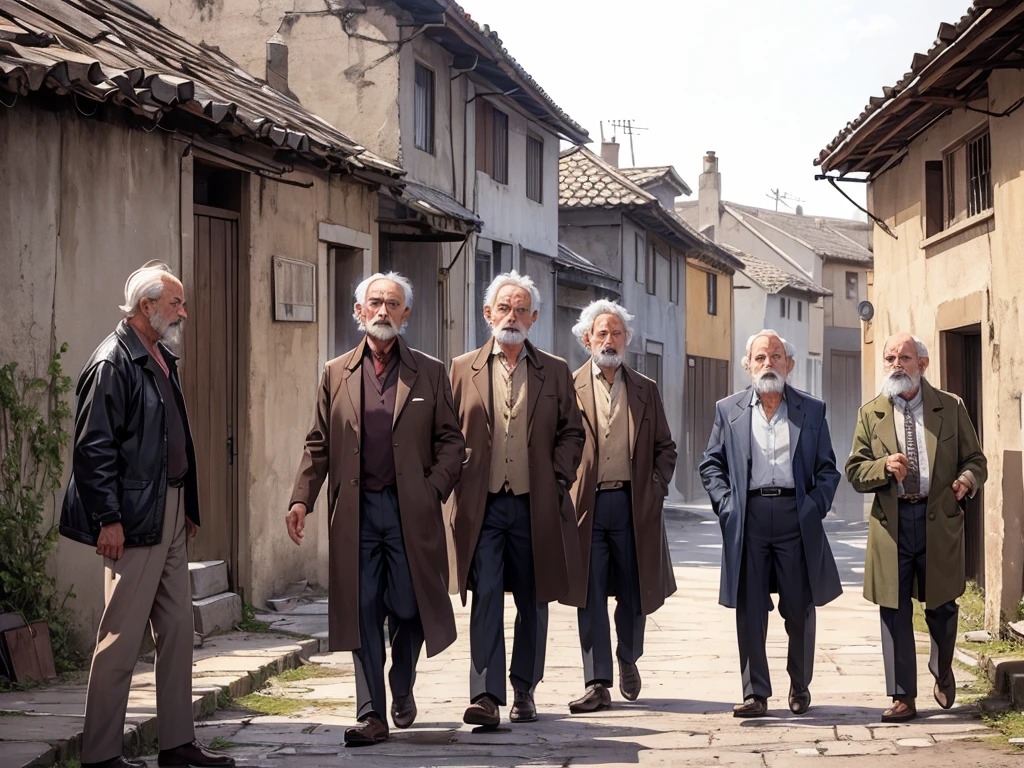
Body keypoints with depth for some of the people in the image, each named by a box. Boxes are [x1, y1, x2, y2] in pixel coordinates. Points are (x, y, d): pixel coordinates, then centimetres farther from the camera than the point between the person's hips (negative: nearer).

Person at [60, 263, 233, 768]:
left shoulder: (163, 360, 15)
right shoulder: (112, 363, -13)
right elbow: (92, 448, -17)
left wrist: (188, 507, 18)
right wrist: (108, 519, -19)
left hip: (171, 513, 9)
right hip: (135, 518, -9)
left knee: (177, 630, 12)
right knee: (122, 636, -4)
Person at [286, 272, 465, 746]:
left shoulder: (430, 374, 7)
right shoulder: (336, 374, 10)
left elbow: (451, 441, 7)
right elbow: (318, 444, 9)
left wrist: (433, 489, -7)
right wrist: (302, 499, -1)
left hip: (410, 511, -1)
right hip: (356, 511, 1)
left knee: (410, 610, 5)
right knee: (363, 613, -1)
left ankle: (402, 693, 30)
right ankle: (372, 714, 3)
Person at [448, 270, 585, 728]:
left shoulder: (555, 372, 9)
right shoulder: (463, 369, 9)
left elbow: (571, 433, 11)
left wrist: (558, 480, -1)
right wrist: (457, 483, -1)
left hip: (536, 507, 1)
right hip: (482, 506, -1)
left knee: (533, 603, 9)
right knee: (486, 598, -10)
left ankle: (524, 691, 22)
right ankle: (486, 696, -14)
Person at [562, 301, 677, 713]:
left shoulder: (646, 390, 13)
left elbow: (664, 447, 15)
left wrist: (656, 487, 2)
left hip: (634, 505, 2)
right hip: (586, 505, -2)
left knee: (635, 593, 7)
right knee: (590, 597, -3)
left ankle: (628, 660, 33)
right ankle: (598, 684, 0)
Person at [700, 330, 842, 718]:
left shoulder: (812, 410, 10)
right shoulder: (729, 410, 11)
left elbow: (827, 468, 11)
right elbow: (711, 465, 12)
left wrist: (816, 507, -2)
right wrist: (726, 504, -1)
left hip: (795, 515, 0)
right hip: (748, 519, 0)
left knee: (800, 609, 4)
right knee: (750, 610, -1)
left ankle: (800, 686, 21)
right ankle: (755, 693, 4)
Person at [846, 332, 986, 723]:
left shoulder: (951, 408, 6)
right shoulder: (870, 414, 8)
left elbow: (975, 459, 9)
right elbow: (855, 472, 5)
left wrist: (967, 479, -14)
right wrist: (885, 467, -15)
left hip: (940, 521, 0)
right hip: (891, 525, 1)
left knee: (941, 606, 8)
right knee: (895, 612, 1)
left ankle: (943, 671, 37)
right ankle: (903, 697, 7)